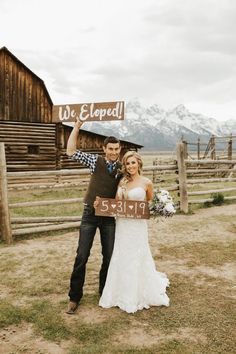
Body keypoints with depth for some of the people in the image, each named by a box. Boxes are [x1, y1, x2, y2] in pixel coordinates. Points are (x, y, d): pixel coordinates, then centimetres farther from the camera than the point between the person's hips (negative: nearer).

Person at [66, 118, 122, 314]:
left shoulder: (123, 169, 2)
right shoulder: (95, 161, -3)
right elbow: (71, 151, -11)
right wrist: (77, 126, -14)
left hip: (110, 216, 2)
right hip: (90, 214, -2)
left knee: (109, 256, 11)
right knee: (82, 256, 0)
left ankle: (104, 292, 32)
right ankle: (74, 297, 15)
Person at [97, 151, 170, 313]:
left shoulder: (146, 182, -6)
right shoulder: (122, 181, 5)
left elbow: (151, 203, 10)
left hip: (137, 225, -4)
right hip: (121, 224, 4)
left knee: (137, 259, 6)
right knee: (121, 259, 12)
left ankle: (138, 295, 27)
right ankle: (123, 294, 31)